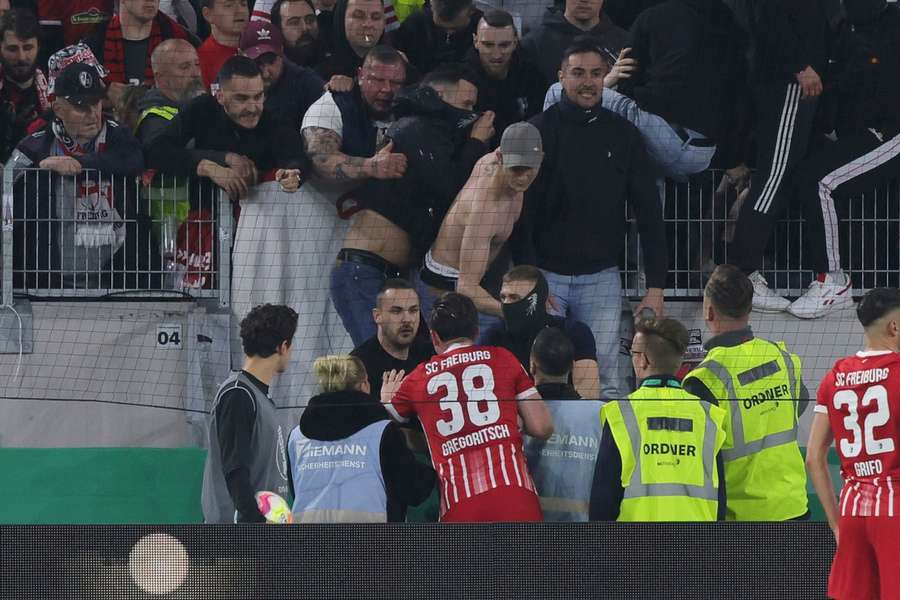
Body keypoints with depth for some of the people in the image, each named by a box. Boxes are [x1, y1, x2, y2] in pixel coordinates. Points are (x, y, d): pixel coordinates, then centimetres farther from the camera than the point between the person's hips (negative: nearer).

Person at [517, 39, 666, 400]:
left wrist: (655, 287, 1)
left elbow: (649, 214, 8)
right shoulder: (539, 132, 0)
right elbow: (520, 213, -4)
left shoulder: (623, 136, 7)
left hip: (602, 277, 2)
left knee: (604, 382, -3)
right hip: (546, 273, -2)